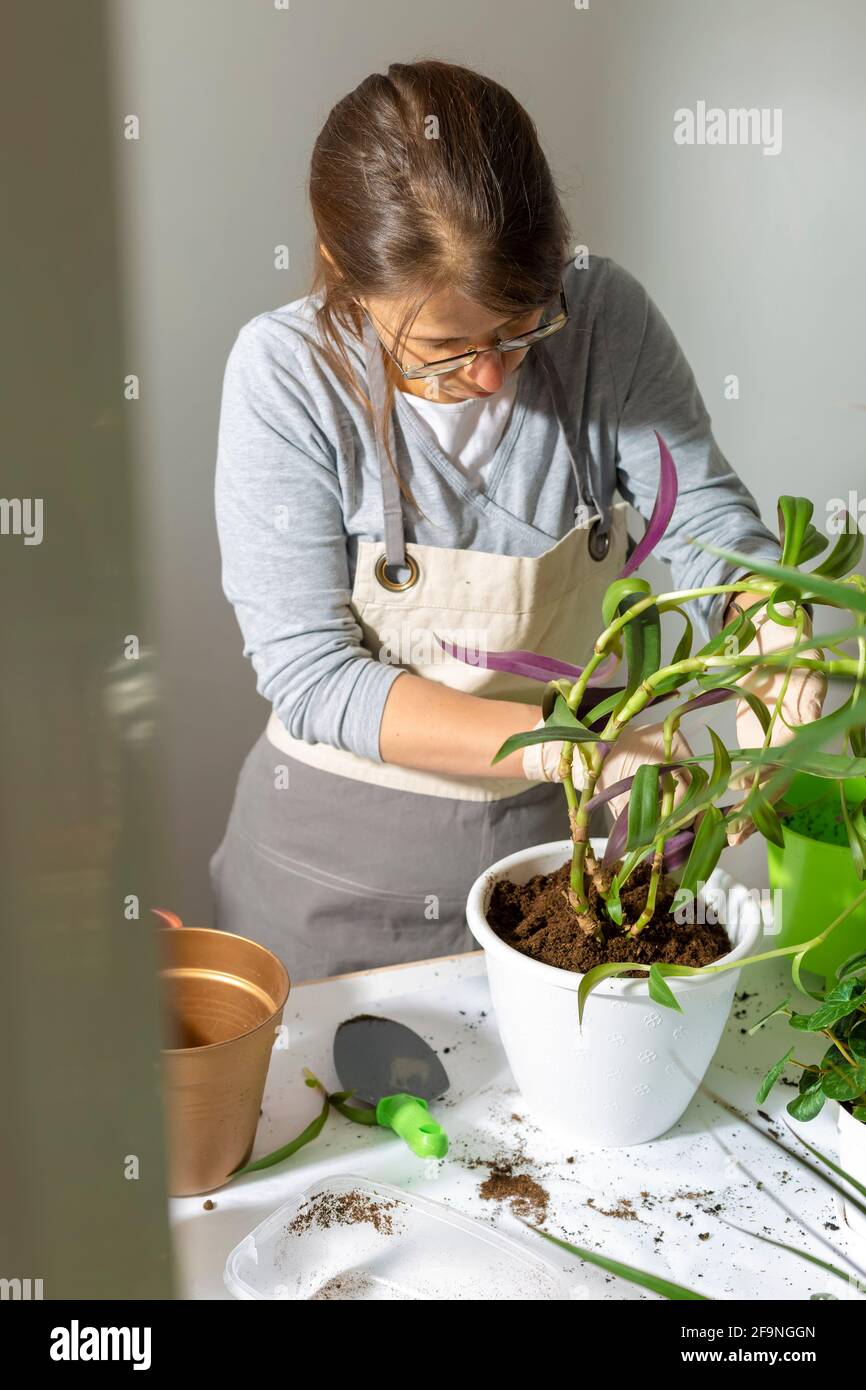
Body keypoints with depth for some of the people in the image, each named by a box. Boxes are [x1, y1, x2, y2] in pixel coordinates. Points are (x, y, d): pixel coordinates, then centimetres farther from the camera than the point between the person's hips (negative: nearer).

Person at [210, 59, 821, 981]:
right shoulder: (285, 372, -21)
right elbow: (309, 673, -23)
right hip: (341, 857, -2)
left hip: (551, 832, 2)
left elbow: (708, 521, -8)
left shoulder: (605, 318, -15)